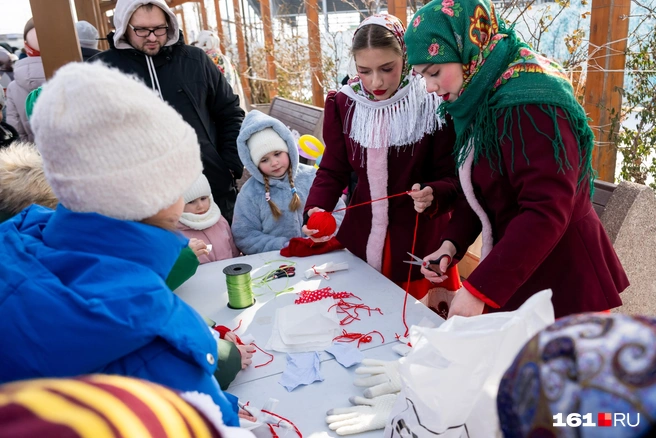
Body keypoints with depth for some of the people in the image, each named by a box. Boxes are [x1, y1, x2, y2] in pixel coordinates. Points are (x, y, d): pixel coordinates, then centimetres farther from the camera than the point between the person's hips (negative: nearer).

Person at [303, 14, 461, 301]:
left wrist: (433, 195, -33)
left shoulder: (433, 105, -13)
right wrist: (315, 210, -19)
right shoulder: (343, 105, -3)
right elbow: (333, 170, 0)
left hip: (420, 239, -2)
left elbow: (451, 176, -10)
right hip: (362, 236, 3)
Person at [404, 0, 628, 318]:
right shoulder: (480, 99, 5)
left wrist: (480, 290, -29)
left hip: (561, 283, -8)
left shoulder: (528, 102, -23)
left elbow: (547, 212, -28)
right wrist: (451, 243, -5)